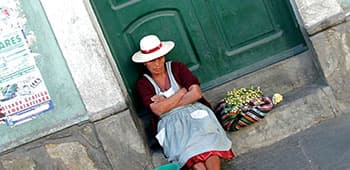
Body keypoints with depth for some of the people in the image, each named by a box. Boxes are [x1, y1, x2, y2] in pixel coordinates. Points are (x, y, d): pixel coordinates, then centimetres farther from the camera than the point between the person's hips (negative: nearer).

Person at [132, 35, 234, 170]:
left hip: (194, 112, 1)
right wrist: (182, 90, -2)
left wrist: (168, 103, -3)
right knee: (191, 153, -35)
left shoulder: (177, 67, 11)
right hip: (170, 122, -1)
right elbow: (158, 110, -7)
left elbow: (196, 93, -1)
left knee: (208, 143, -35)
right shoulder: (143, 83, 9)